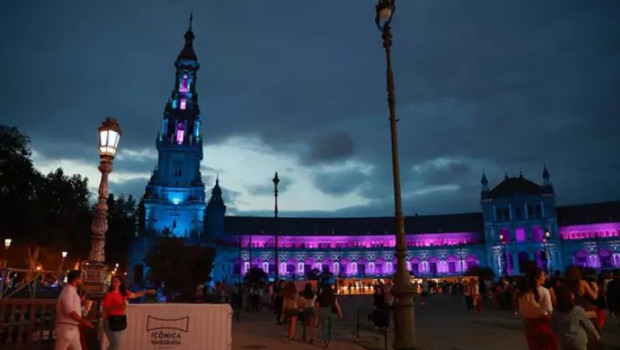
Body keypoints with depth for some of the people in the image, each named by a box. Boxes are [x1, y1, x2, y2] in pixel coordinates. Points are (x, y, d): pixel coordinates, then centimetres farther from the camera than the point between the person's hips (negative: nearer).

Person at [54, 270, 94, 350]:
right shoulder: (68, 292, -18)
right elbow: (70, 311, -25)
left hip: (73, 328, 10)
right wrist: (84, 322, -22)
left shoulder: (72, 292, 12)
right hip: (66, 328, -10)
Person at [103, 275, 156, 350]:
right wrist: (118, 306, -29)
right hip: (111, 321, -7)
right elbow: (105, 309, -18)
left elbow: (135, 295, 20)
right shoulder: (109, 294, -13)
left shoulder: (124, 293, 6)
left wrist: (147, 291, 21)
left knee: (115, 344, 14)